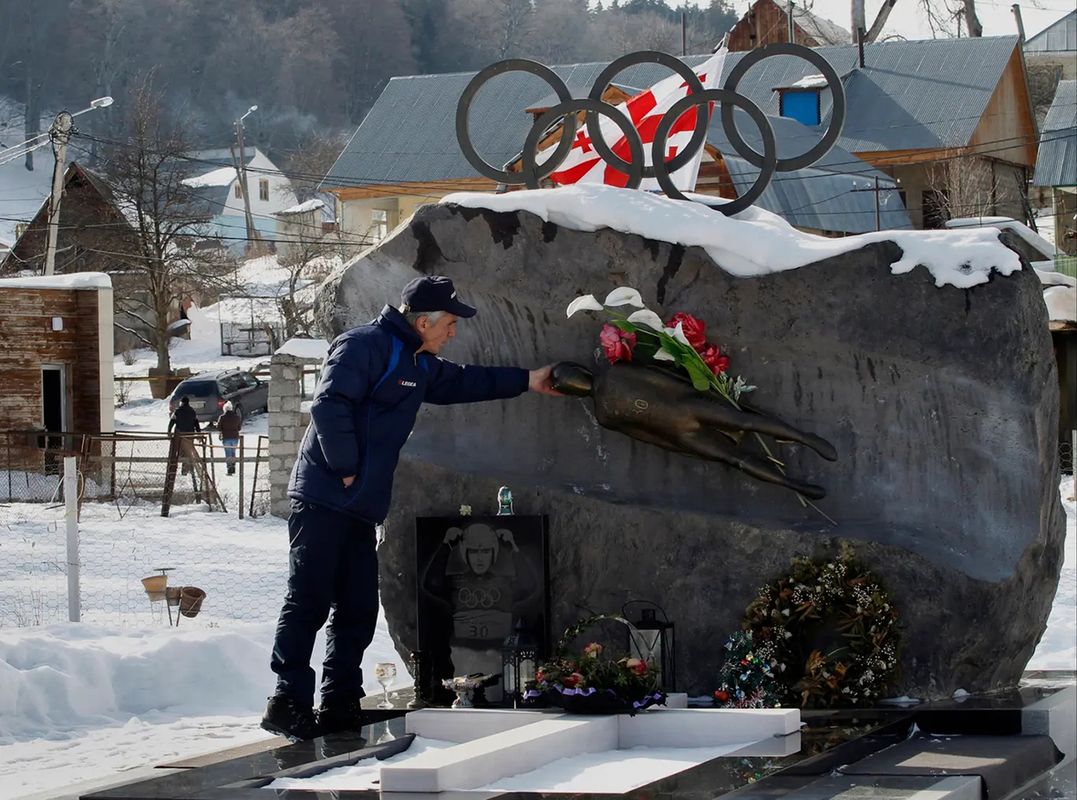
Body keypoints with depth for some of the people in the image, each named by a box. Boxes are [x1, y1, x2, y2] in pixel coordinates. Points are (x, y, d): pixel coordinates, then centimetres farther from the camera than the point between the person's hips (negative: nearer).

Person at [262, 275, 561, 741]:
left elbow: (462, 383, 37)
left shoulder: (418, 366, 20)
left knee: (358, 609, 8)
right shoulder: (365, 346, -11)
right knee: (309, 602, -10)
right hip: (324, 503, -10)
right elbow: (329, 404, -22)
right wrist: (346, 470, -18)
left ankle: (339, 705, 14)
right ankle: (289, 701, -7)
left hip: (361, 509, 10)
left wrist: (527, 382, 38)